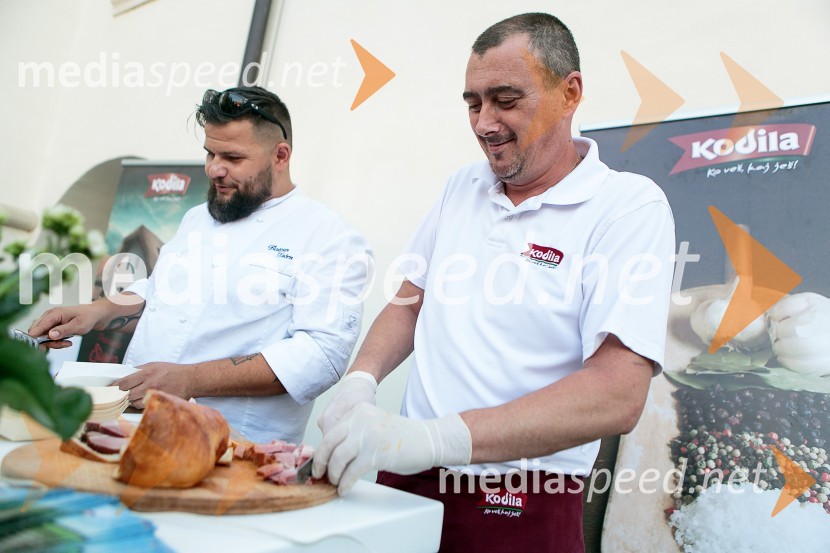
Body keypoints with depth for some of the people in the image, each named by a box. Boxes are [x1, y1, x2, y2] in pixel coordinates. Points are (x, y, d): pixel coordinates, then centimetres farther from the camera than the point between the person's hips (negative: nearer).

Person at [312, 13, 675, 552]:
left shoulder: (631, 206, -13)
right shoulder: (461, 188, 5)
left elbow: (619, 393, -23)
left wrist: (434, 437, -31)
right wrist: (361, 381, -7)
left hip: (522, 502, -5)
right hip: (407, 479, 5)